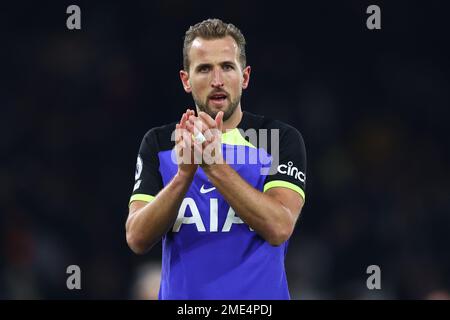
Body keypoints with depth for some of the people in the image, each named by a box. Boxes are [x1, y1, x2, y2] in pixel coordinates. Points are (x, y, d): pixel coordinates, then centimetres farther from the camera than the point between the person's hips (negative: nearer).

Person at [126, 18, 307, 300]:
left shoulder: (283, 138, -5)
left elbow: (279, 228, -19)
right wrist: (184, 173, -23)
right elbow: (137, 239, -10)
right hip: (180, 295, 2)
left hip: (258, 302, -2)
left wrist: (214, 164, -27)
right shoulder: (158, 143, 1)